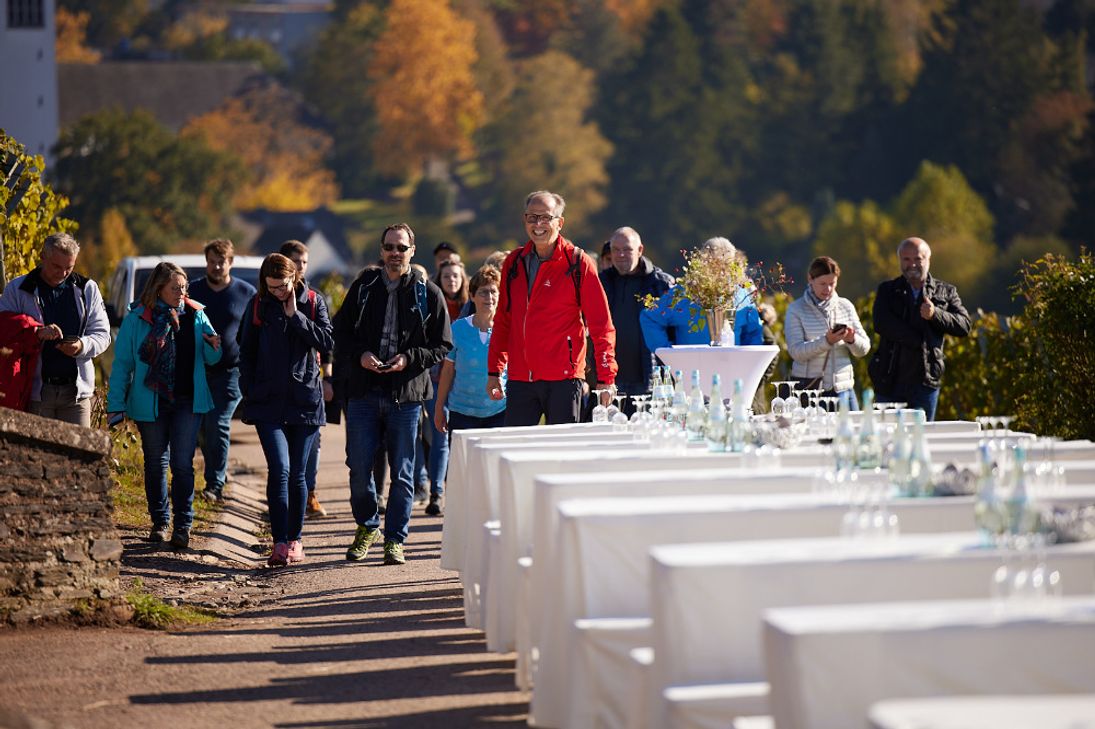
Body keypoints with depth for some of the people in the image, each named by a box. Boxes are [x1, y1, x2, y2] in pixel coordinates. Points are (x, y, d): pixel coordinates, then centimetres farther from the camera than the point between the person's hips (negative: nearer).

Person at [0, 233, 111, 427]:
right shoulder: (18, 289, 4)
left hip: (76, 389, 2)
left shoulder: (87, 289, 11)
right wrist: (36, 333, -20)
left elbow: (102, 334, 10)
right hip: (35, 390, -2)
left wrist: (82, 346, -12)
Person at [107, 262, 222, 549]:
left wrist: (214, 347, -16)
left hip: (188, 402, 0)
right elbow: (122, 363, -2)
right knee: (155, 463, 11)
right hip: (150, 404, 0)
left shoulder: (195, 315, 2)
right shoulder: (137, 319, -4)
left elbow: (211, 359, 8)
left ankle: (183, 526, -1)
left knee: (183, 464, -5)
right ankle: (159, 523, 23)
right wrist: (116, 404, -7)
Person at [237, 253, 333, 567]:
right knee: (279, 470, -13)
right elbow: (246, 352, 9)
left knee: (297, 473, 7)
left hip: (305, 400, 1)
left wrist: (295, 315, -12)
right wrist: (249, 393, 3)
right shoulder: (258, 305, 4)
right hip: (268, 402, -1)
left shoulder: (313, 302, 3)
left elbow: (326, 342, -8)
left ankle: (295, 539, 19)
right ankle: (280, 543, -14)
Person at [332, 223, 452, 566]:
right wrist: (359, 355, -7)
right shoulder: (364, 287, 7)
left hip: (406, 394, -1)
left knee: (402, 472, 3)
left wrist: (409, 359, -11)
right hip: (362, 391, 1)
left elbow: (442, 345, 4)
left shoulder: (428, 293, 2)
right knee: (359, 467, 3)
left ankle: (395, 539, 13)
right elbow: (341, 332, 12)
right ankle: (367, 526, 26)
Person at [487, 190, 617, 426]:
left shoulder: (577, 263, -2)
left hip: (563, 380, -4)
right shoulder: (514, 263, 11)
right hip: (520, 379, 4)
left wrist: (606, 378, -9)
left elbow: (601, 325, -3)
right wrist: (494, 371, 14)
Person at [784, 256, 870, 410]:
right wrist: (826, 341, -24)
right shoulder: (796, 309, 1)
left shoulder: (846, 306, 11)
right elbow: (796, 351, -11)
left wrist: (852, 340, -13)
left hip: (843, 388, 3)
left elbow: (864, 349, 9)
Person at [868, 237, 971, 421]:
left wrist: (936, 314, -17)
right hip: (890, 381, 0)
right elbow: (880, 323, -7)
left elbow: (964, 325, 0)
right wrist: (920, 340, -12)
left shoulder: (945, 292, 11)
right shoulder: (887, 290, 10)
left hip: (925, 382, 0)